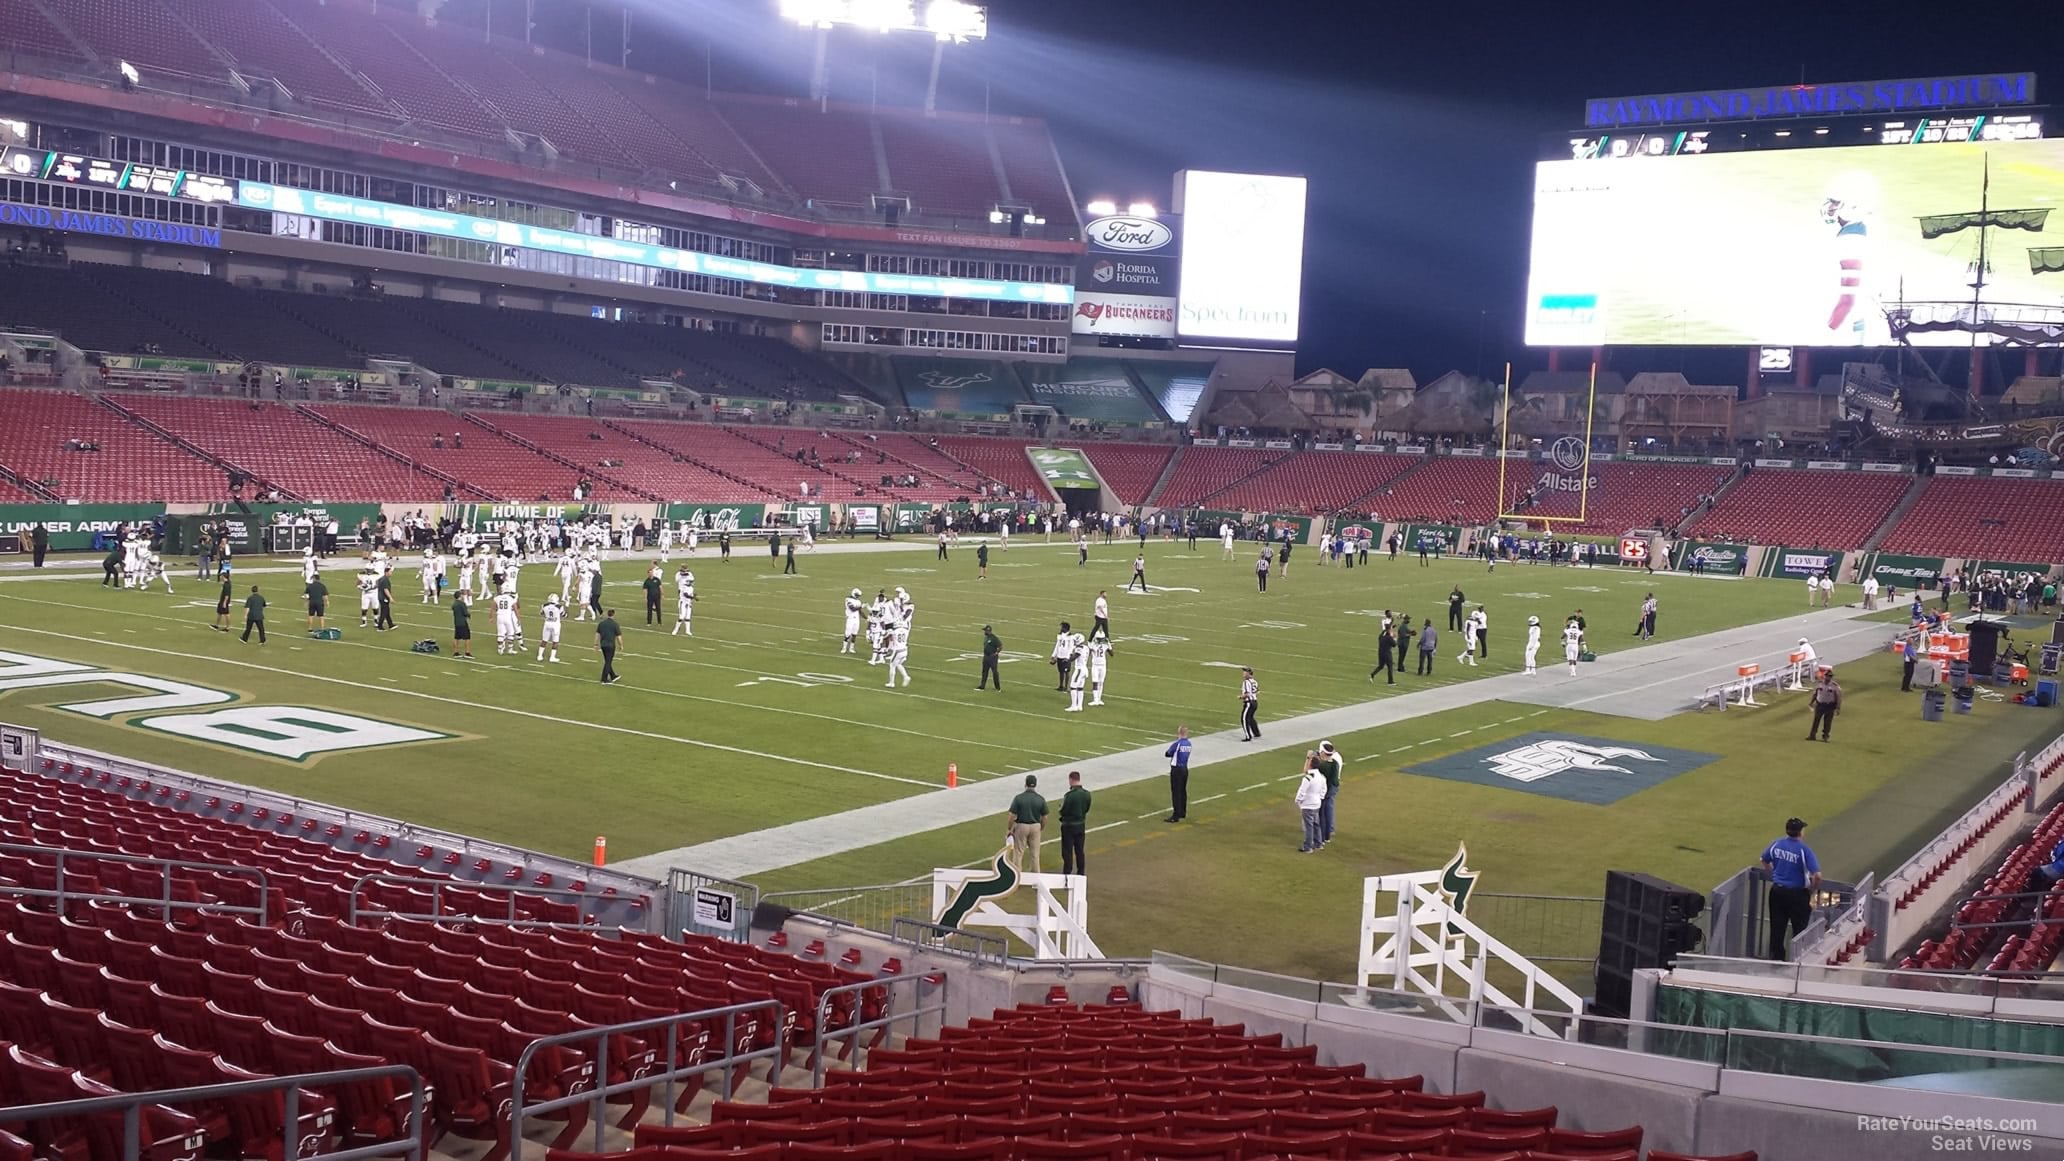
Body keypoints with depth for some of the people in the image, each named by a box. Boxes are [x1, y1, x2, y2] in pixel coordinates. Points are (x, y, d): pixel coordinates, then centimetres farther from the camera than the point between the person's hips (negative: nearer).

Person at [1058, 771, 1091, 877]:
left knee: (1067, 852, 3)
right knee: (1079, 851, 16)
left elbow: (1062, 811, -17)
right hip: (1081, 825, 6)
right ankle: (1081, 873, 22)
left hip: (1069, 826, -6)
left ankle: (1067, 874, 5)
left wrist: (1061, 804, 2)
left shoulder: (1069, 795, -23)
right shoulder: (1086, 794, -4)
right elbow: (1087, 809, 6)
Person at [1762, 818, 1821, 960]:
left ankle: (1776, 958, 24)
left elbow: (1765, 861, 13)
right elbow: (1817, 876, -24)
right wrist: (1812, 891, -7)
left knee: (1777, 928, 15)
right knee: (1799, 928, 11)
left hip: (1777, 891, 5)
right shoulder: (1804, 850, -19)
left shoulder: (1776, 845, -4)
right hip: (1797, 894, -5)